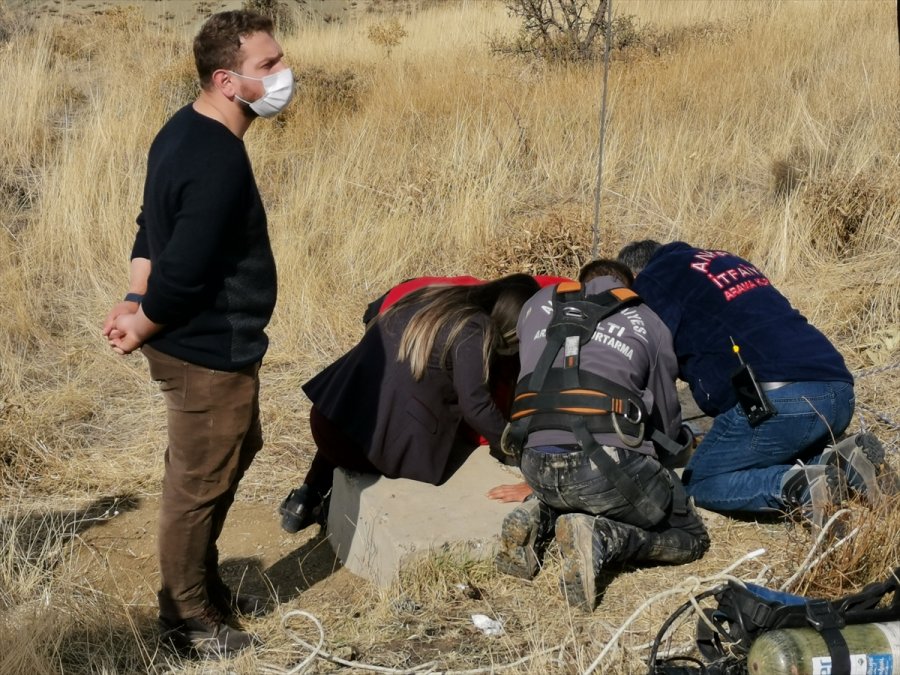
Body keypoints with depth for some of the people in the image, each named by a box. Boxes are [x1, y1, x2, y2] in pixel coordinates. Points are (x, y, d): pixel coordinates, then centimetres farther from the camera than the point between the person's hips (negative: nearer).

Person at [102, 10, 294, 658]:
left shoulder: (187, 131, 5)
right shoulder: (219, 162, -28)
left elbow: (152, 224, 10)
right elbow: (184, 272, -28)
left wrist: (135, 302, 0)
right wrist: (141, 327, -12)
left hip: (204, 341, 10)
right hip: (209, 351, -10)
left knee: (236, 451, 25)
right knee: (200, 483, 7)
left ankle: (204, 583, 41)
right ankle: (187, 616, 25)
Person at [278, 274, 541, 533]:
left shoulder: (428, 297, 14)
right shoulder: (473, 331, -9)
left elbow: (374, 310, 30)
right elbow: (475, 406, -14)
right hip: (383, 450, -8)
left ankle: (309, 497, 26)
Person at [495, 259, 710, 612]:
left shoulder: (537, 305, 23)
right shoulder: (649, 324, 16)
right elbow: (667, 419, 21)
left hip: (537, 466, 5)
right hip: (608, 461, -4)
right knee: (691, 537, 17)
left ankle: (540, 517, 7)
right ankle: (600, 537, -10)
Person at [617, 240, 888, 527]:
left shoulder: (653, 280, 10)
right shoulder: (725, 260, 32)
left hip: (779, 399, -8)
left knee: (699, 483, 8)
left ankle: (800, 487, -15)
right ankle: (841, 460, 3)